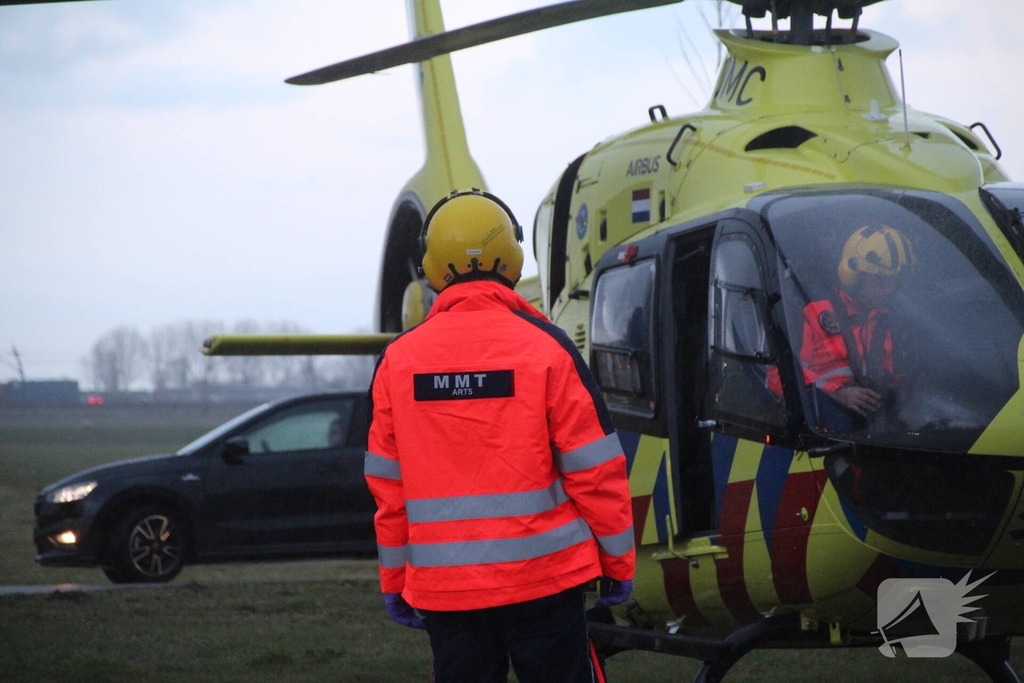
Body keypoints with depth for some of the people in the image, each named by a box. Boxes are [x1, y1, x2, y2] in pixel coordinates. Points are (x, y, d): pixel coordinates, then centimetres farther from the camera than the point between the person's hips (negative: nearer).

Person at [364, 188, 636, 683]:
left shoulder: (398, 359, 1)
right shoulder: (545, 347, -7)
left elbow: (387, 485, 5)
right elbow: (594, 469, -4)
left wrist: (394, 580, 14)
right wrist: (617, 562, 7)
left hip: (443, 585, 2)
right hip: (543, 576, -2)